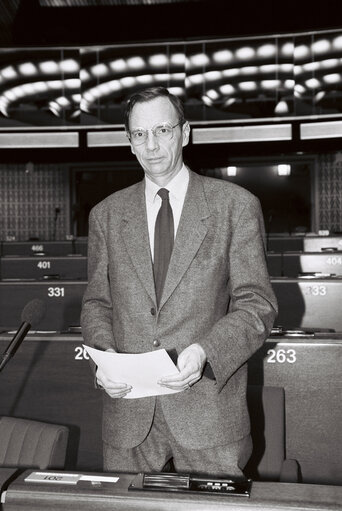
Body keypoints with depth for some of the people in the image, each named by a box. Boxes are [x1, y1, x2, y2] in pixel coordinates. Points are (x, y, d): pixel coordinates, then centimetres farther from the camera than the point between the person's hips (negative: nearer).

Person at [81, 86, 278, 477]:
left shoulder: (235, 205, 0)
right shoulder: (106, 215, 9)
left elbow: (256, 304, -3)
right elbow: (96, 303, 12)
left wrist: (204, 351, -20)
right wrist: (103, 357, -8)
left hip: (208, 409, -2)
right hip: (127, 411, 3)